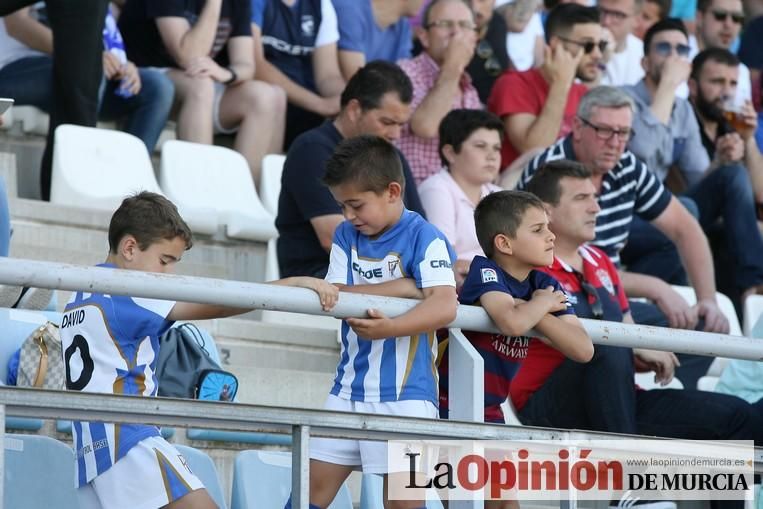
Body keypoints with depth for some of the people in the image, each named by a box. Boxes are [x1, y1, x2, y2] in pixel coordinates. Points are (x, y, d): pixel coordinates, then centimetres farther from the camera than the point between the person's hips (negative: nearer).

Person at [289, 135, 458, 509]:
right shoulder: (346, 236, 8)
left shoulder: (424, 238, -10)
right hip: (350, 388, 6)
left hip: (406, 390, -6)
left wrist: (390, 328, -35)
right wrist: (402, 287, -16)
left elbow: (445, 306, -22)